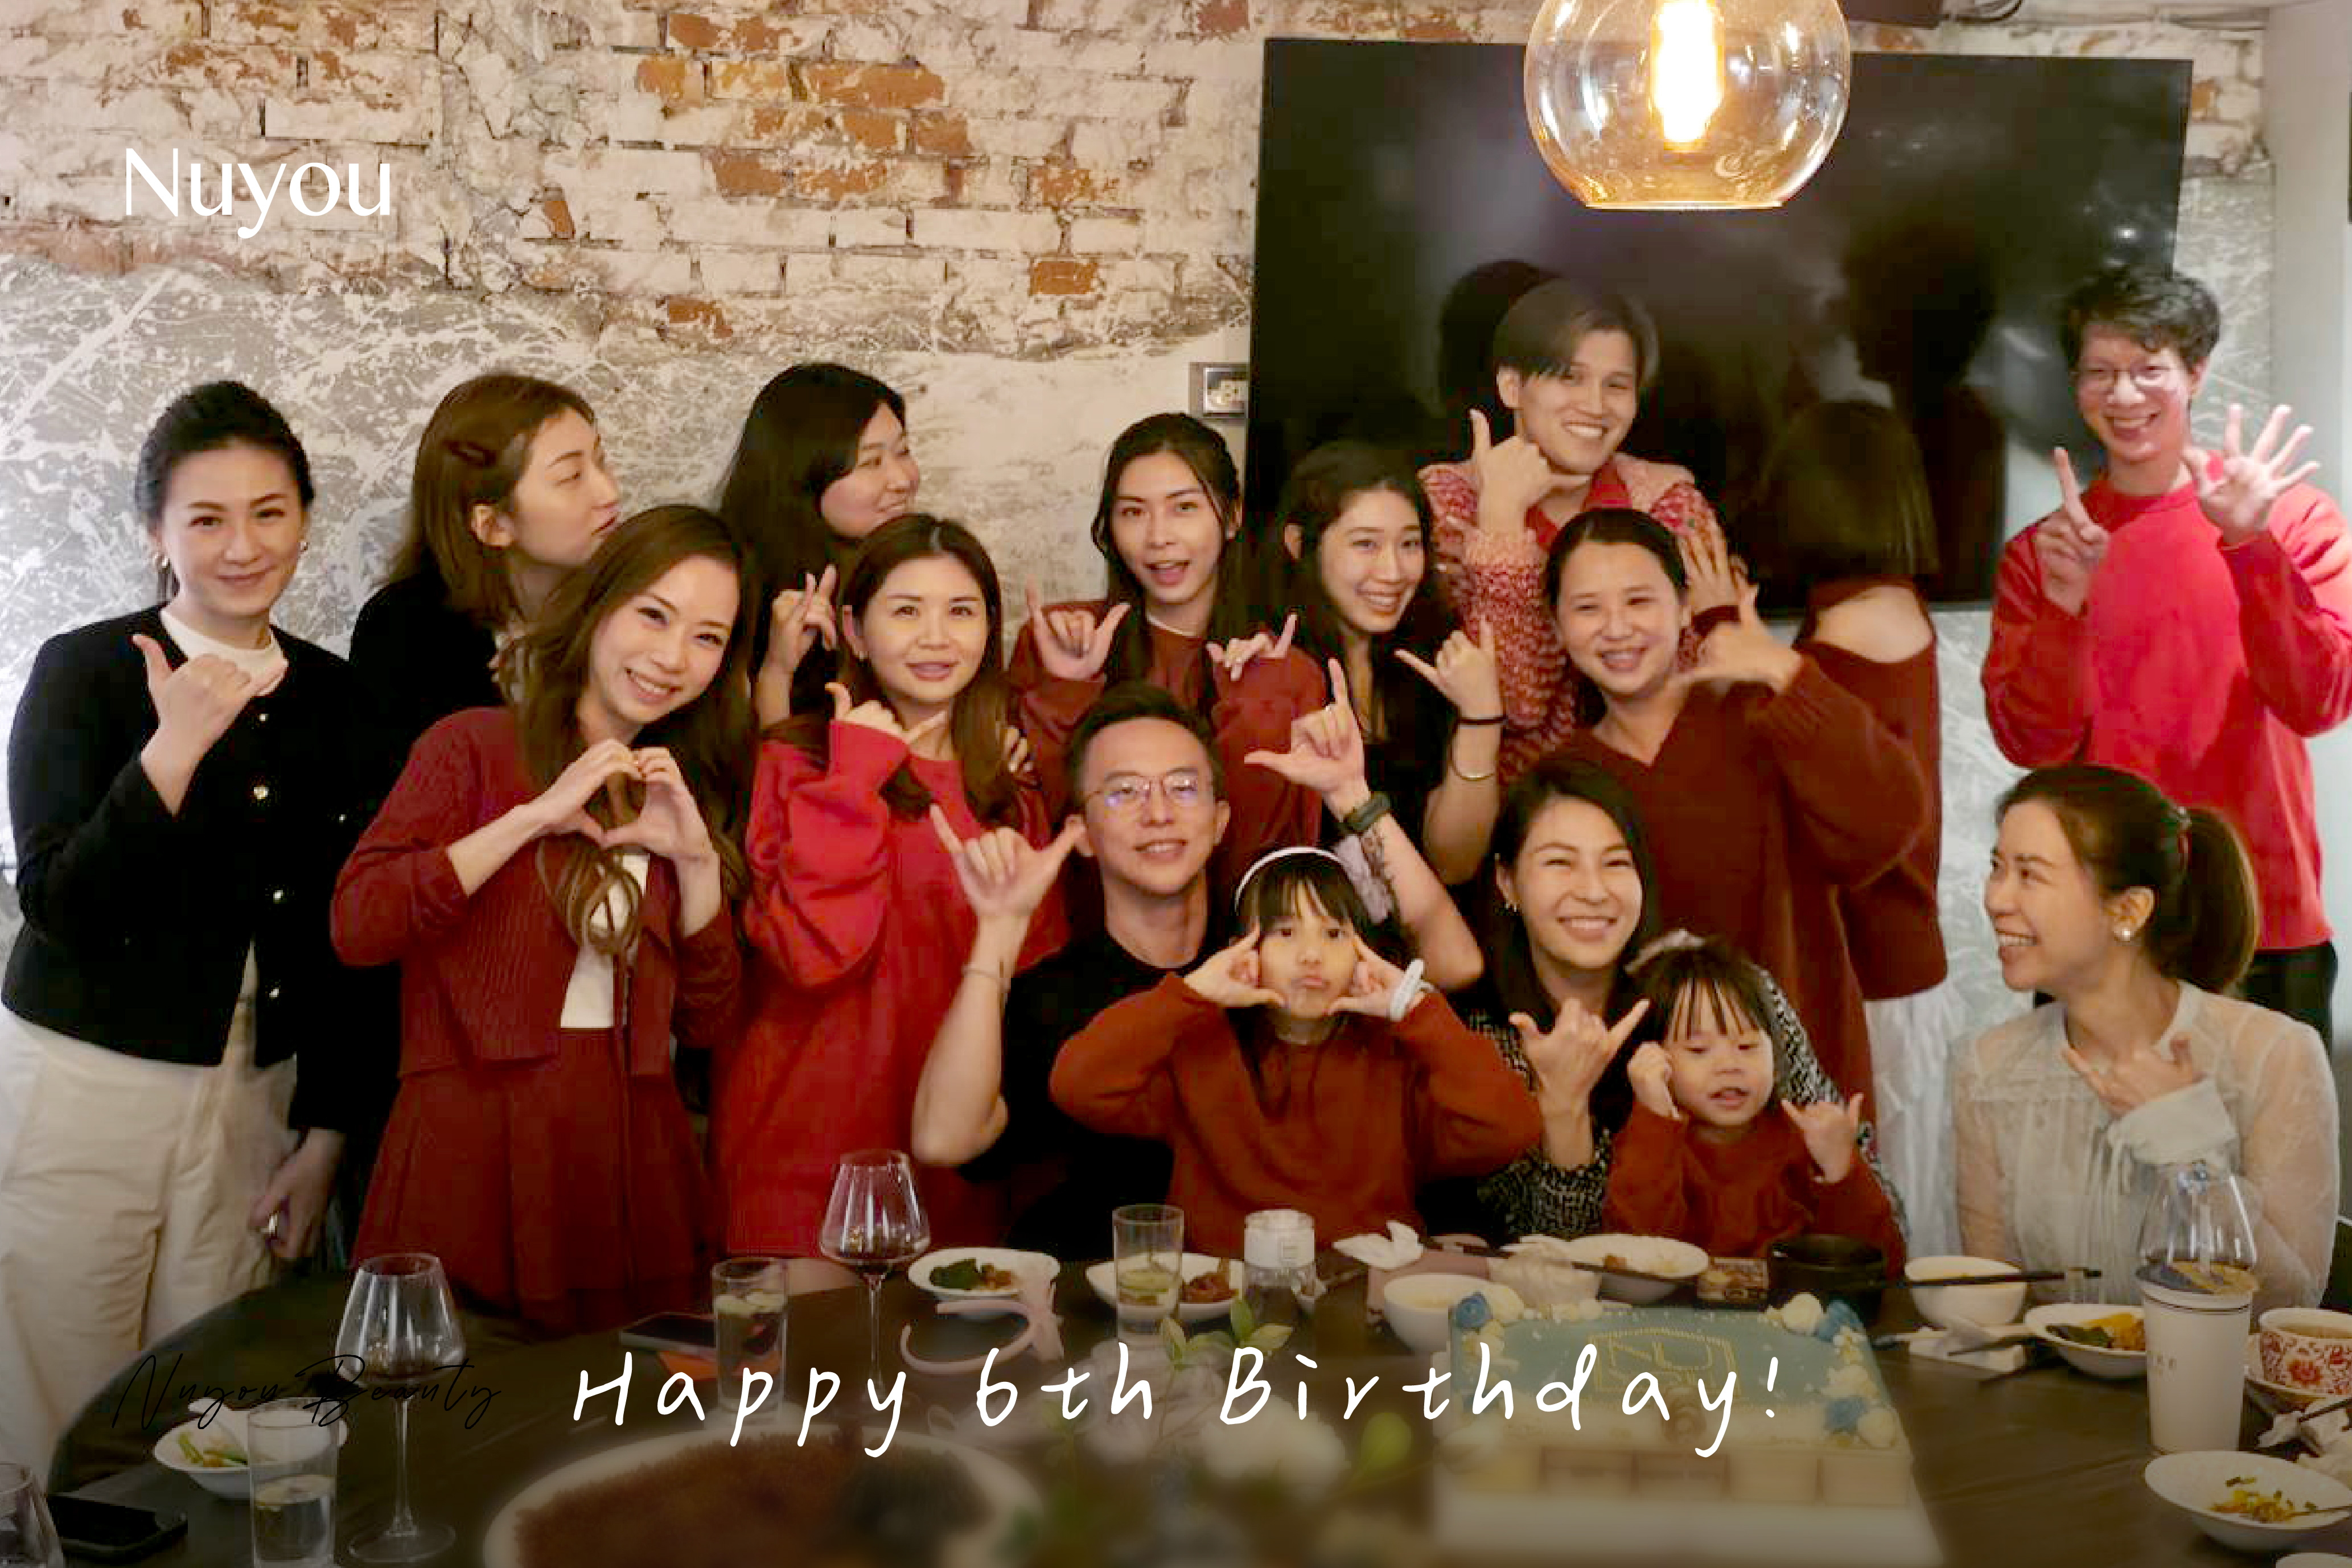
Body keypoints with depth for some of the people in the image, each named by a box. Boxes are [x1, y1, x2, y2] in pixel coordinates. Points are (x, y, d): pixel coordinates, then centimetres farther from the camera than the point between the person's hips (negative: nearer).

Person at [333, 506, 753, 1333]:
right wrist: (534, 817, -15)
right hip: (474, 1162, -4)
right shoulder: (477, 747, 0)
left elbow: (709, 1023, 9)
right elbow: (357, 924, -14)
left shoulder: (688, 794, 14)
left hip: (631, 1164, 4)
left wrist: (697, 860, -3)